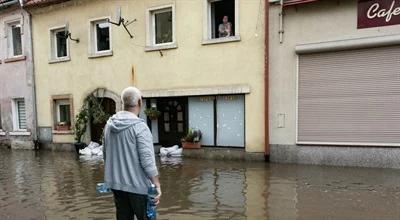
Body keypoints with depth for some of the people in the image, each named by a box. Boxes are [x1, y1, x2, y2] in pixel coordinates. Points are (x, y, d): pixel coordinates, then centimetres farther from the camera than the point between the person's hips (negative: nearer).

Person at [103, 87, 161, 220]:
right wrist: (157, 185, -15)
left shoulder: (109, 124, 4)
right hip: (137, 185, -6)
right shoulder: (139, 126, -18)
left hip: (116, 183, 7)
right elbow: (147, 159, -21)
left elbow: (105, 154, 13)